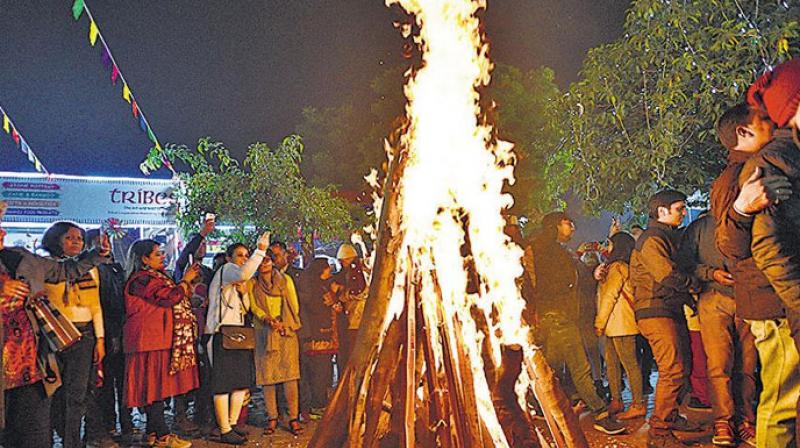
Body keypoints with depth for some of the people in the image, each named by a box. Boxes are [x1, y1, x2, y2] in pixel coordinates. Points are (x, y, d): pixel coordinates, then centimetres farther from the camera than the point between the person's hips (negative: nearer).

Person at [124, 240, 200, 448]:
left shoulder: (155, 277, 19)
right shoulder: (141, 280, -13)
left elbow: (168, 301, 21)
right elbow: (169, 297, -22)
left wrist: (188, 281, 12)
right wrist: (186, 280, -9)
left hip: (161, 339, 10)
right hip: (150, 341, -10)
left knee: (158, 387, 11)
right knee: (154, 386, -6)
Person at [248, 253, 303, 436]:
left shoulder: (285, 279, 13)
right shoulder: (252, 283, 12)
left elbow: (294, 305, 8)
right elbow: (254, 306, 0)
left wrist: (284, 324, -7)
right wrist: (267, 320, -18)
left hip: (286, 331, 0)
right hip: (264, 333, 1)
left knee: (290, 373, -8)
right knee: (266, 375, -3)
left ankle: (293, 418, -6)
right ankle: (272, 418, 5)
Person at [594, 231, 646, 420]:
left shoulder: (618, 267, -10)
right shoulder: (615, 266, 19)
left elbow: (609, 296, -15)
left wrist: (600, 323, -13)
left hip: (621, 324, -10)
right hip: (614, 325, 10)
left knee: (629, 363, -6)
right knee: (611, 363, 12)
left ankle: (638, 405, -3)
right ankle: (616, 401, 18)